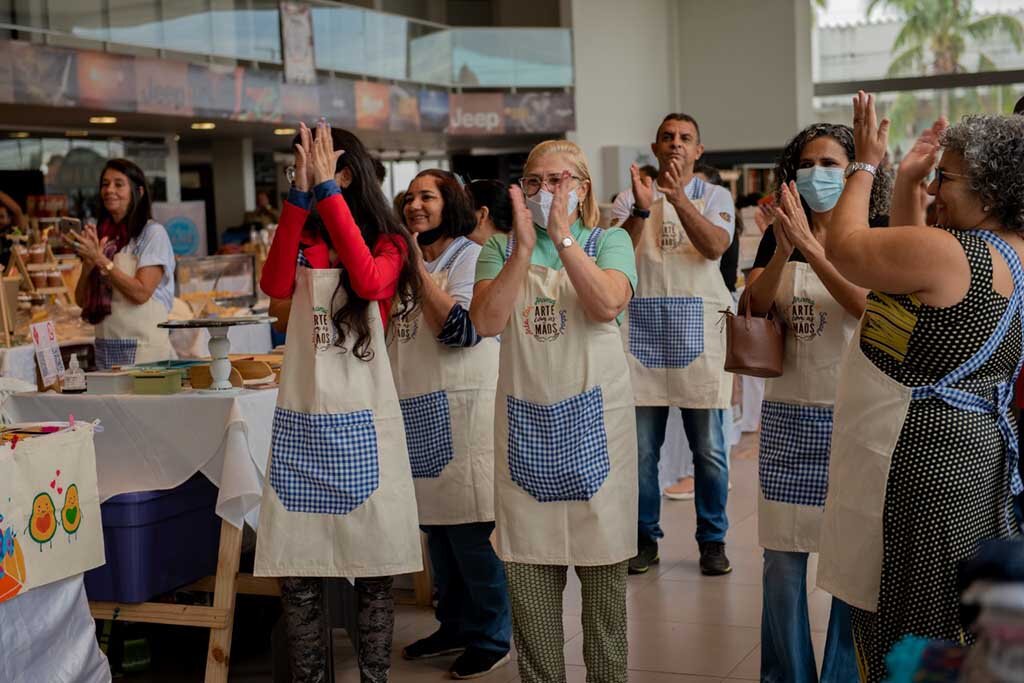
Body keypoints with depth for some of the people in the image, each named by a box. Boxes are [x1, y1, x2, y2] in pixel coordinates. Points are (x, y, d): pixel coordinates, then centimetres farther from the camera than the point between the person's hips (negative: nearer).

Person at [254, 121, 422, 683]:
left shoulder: (387, 242, 1)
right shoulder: (301, 242, 10)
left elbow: (369, 283, -23)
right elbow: (274, 288, -13)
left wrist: (326, 190, -20)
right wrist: (300, 195, -16)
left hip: (361, 423, -3)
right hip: (300, 423, 3)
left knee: (373, 569, 4)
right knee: (295, 573, 4)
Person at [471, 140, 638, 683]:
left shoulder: (608, 242, 3)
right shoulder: (500, 249, 8)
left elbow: (607, 305, -17)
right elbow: (486, 322, -9)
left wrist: (561, 235, -17)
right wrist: (524, 246, -14)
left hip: (592, 416, -1)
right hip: (525, 421, 2)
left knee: (602, 565, 5)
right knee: (527, 569, 6)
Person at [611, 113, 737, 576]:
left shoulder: (715, 196, 8)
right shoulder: (631, 196, 10)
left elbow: (716, 246, -12)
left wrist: (678, 197, -25)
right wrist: (641, 209, -23)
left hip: (698, 329, -1)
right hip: (642, 330, 1)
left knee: (709, 450, 2)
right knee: (640, 448, 4)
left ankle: (712, 540, 16)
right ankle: (645, 538, 17)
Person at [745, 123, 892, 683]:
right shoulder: (777, 237, 8)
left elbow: (867, 304, -19)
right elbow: (752, 306, -6)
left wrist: (810, 245, -27)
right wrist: (783, 249, -22)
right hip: (790, 415, 3)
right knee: (783, 559, 5)